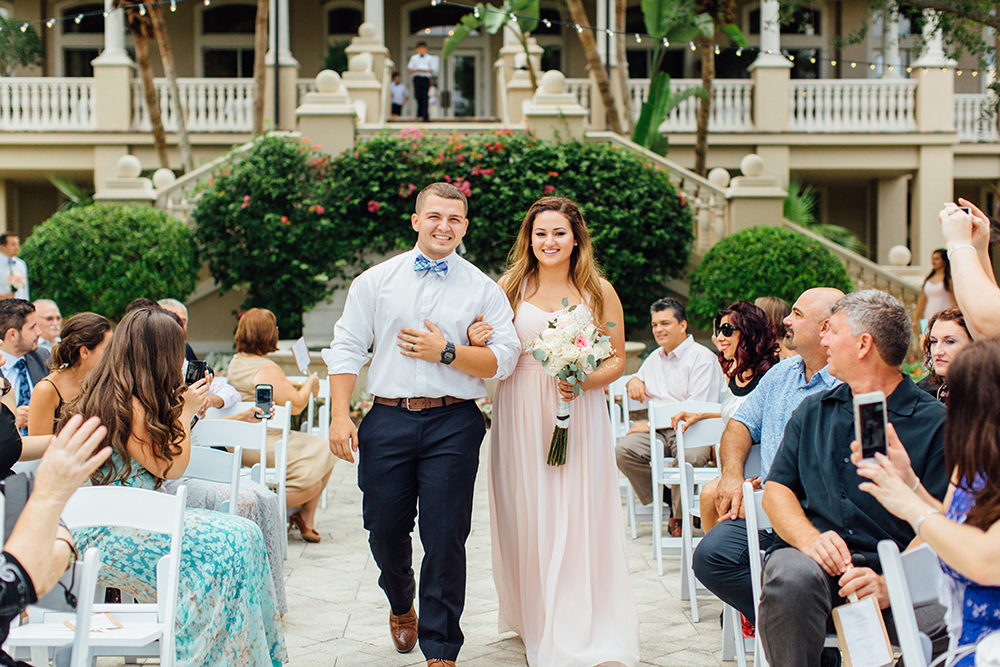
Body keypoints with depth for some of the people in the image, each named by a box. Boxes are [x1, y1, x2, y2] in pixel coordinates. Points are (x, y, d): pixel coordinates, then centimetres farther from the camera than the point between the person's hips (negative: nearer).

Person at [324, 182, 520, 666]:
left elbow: (503, 359, 0)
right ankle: (401, 605, 41)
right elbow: (346, 349, 6)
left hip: (453, 425, -1)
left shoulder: (484, 290, 6)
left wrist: (447, 352, -12)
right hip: (388, 421, 2)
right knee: (385, 530, 8)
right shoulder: (375, 281, 9)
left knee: (445, 537, -2)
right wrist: (340, 417, -3)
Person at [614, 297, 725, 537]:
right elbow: (639, 377, 44)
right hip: (657, 431, 6)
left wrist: (653, 423, -14)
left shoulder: (702, 357, -2)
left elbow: (698, 407, -12)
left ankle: (680, 515, -13)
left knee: (688, 456, -39)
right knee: (622, 451, -25)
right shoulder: (655, 358, 24)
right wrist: (634, 381, 16)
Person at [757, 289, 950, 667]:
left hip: (894, 568, -2)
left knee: (943, 626, -32)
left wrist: (890, 584, -21)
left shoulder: (934, 421, 4)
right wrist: (809, 538, -10)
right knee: (791, 577, -34)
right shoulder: (813, 411, 20)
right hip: (811, 555, 2)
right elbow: (776, 489, 13)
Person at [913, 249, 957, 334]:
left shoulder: (950, 278, -2)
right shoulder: (928, 278, 15)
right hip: (928, 319, 5)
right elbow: (922, 300, 18)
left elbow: (956, 302, -4)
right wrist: (915, 321, 16)